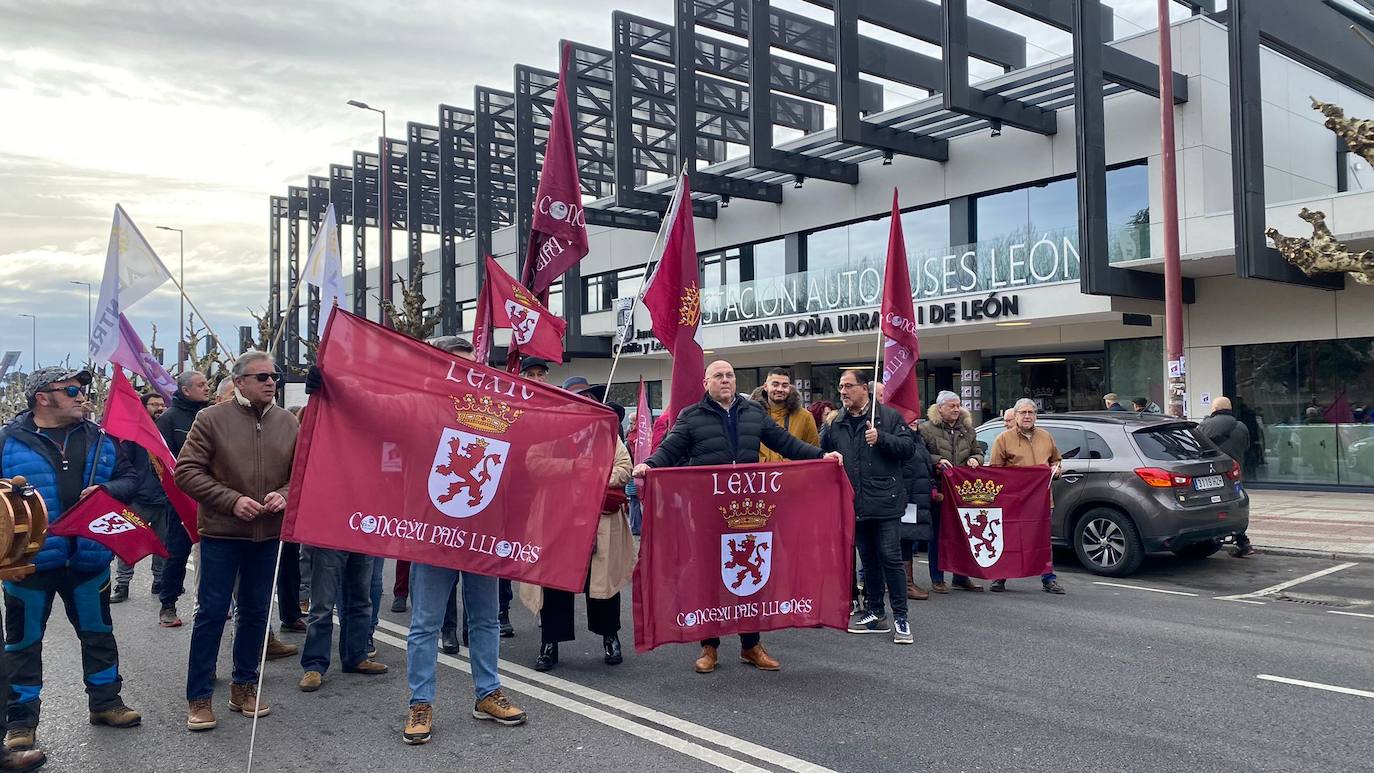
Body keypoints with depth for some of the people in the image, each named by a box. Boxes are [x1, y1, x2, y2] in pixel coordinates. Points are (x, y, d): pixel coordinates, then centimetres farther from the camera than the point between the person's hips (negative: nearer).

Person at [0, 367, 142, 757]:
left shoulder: (99, 438, 5)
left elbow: (129, 478, 8)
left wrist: (106, 490, -11)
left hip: (88, 557, 3)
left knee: (98, 633, 15)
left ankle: (105, 702, 31)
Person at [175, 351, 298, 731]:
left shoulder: (288, 423, 4)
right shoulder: (212, 418, -6)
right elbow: (187, 471, -8)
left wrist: (284, 494, -11)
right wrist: (232, 500, -16)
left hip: (268, 533, 4)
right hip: (221, 531, -4)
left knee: (256, 611, 13)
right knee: (211, 613, 1)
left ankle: (244, 686, 28)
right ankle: (199, 698, 13)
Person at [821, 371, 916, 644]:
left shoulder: (889, 416, -2)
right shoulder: (836, 424, 13)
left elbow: (908, 446, -9)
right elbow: (823, 455, 23)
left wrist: (881, 438, -19)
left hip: (885, 502, -5)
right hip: (856, 505, 5)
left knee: (890, 558, -5)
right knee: (868, 560, 14)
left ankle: (900, 618, 3)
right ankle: (875, 614, 24)